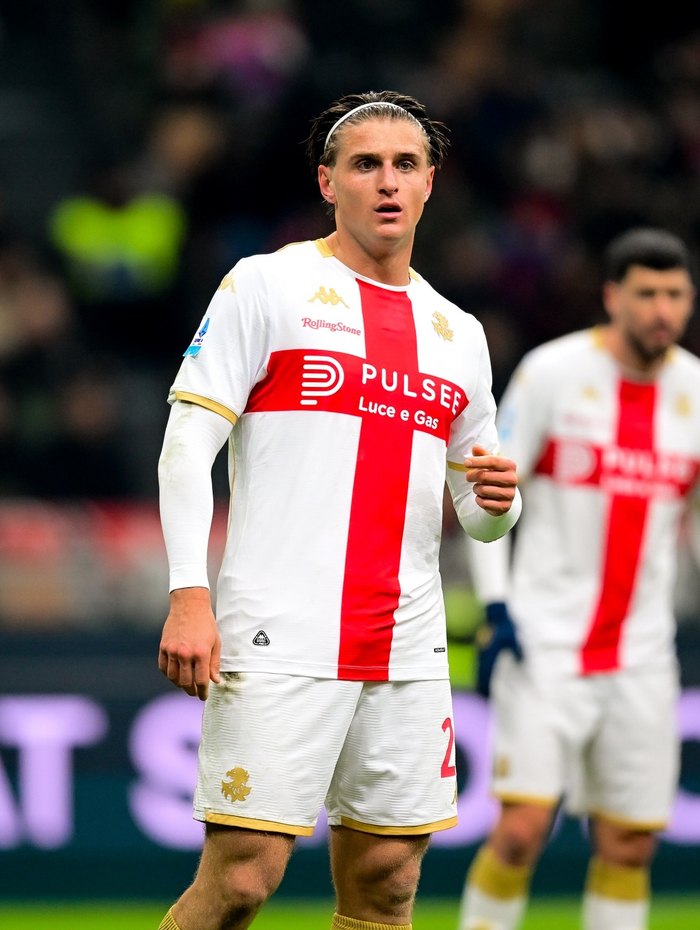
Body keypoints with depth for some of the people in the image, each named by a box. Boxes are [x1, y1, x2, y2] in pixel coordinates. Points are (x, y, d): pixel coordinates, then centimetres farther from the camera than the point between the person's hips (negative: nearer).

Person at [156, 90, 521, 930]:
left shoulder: (458, 332, 18)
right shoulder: (267, 285, 2)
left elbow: (478, 515, 23)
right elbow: (187, 444, -4)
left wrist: (497, 501, -2)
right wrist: (188, 598, -15)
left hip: (408, 654, 5)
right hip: (279, 640, -5)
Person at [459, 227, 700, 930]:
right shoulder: (552, 372, -5)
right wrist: (496, 608, -9)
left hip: (642, 655, 4)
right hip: (544, 641, -4)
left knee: (629, 844, 4)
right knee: (522, 826, -12)